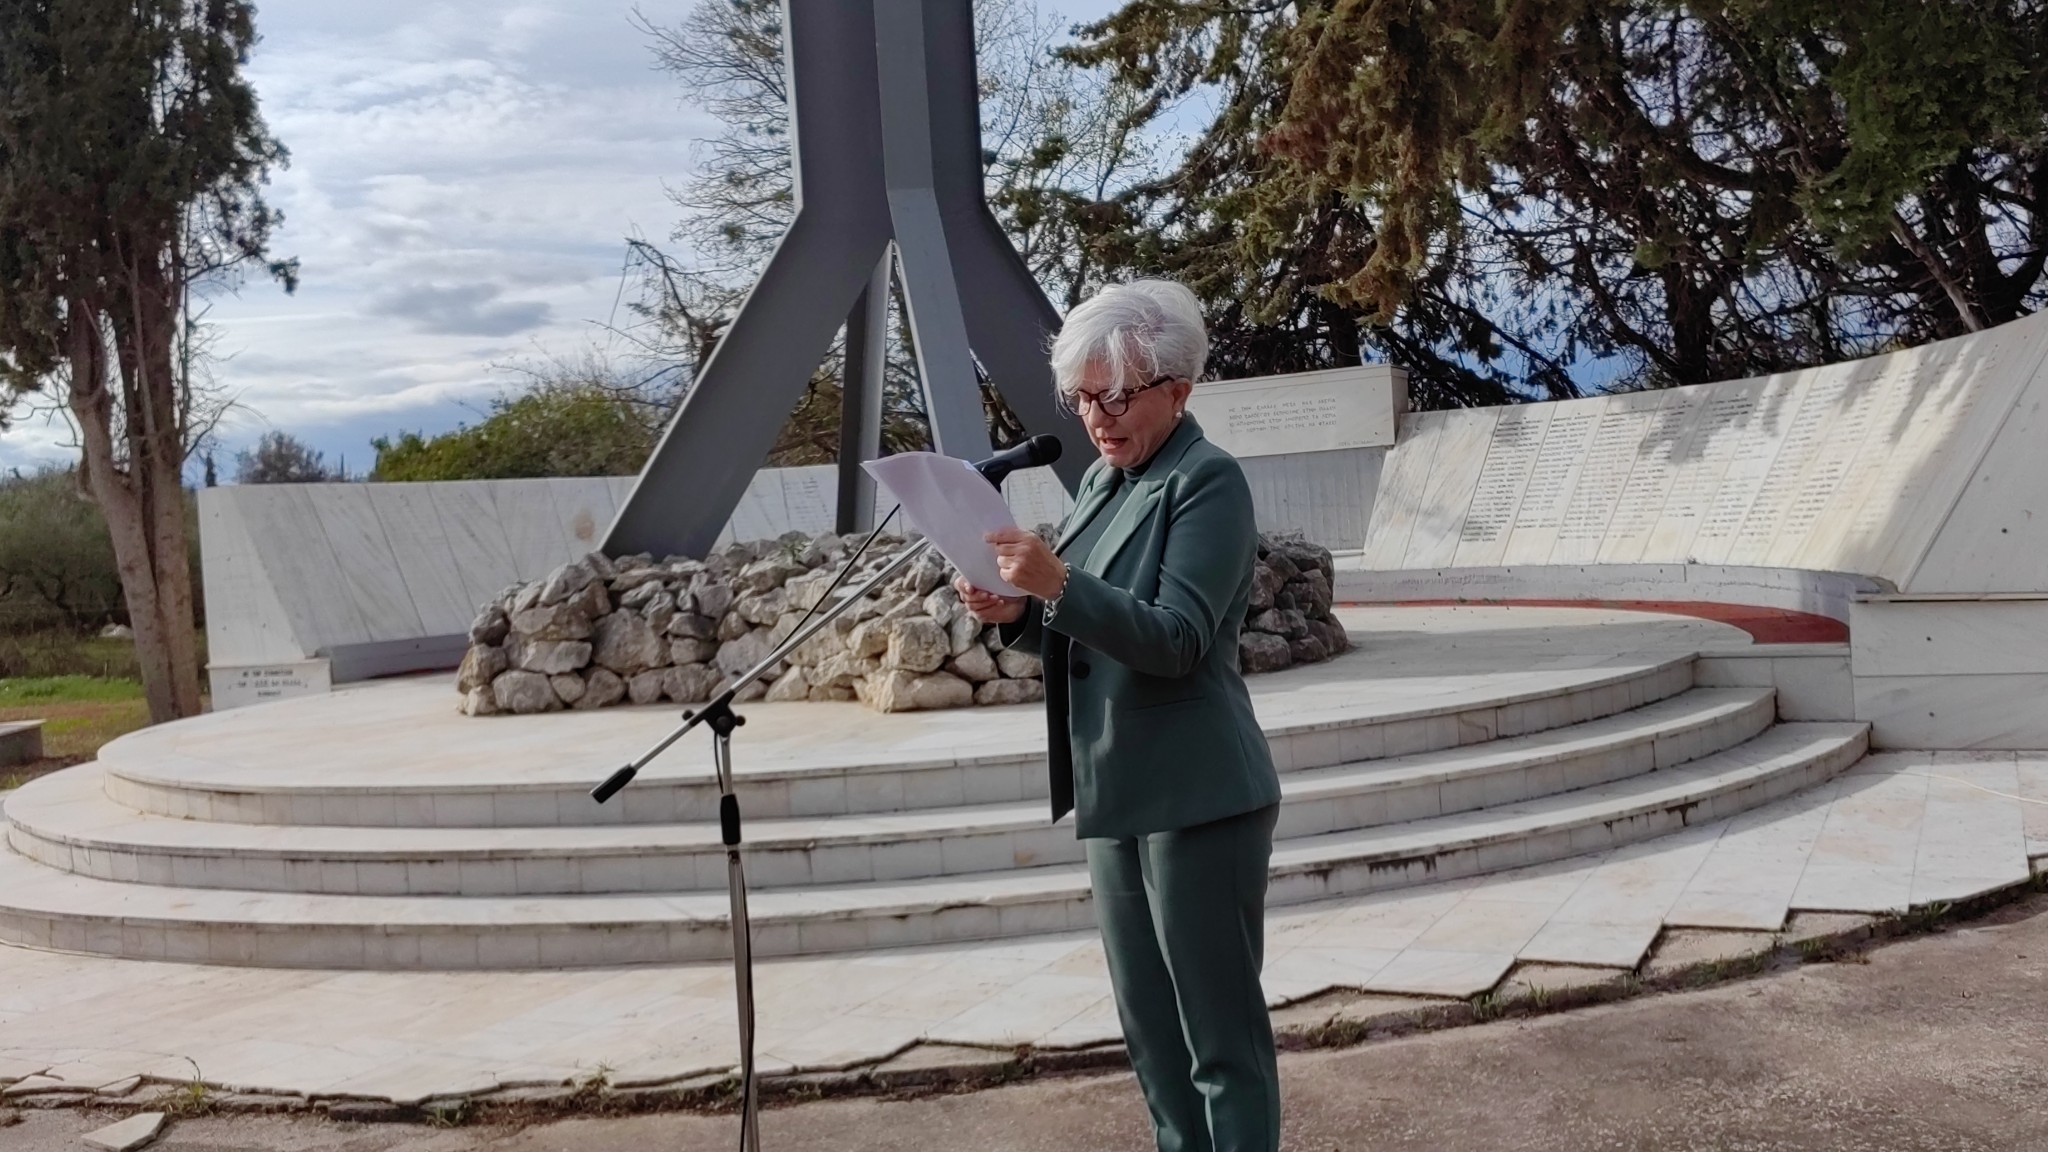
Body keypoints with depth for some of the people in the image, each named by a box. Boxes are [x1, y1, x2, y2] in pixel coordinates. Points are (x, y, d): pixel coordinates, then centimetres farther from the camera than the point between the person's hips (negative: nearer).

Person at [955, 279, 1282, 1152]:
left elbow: (1175, 639, -21)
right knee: (1149, 1025, 16)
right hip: (1115, 794, 9)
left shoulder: (1209, 481, -11)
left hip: (1196, 800, -8)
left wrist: (1058, 582, -32)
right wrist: (1017, 612, -2)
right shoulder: (1102, 480, 13)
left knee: (1220, 1030, 0)